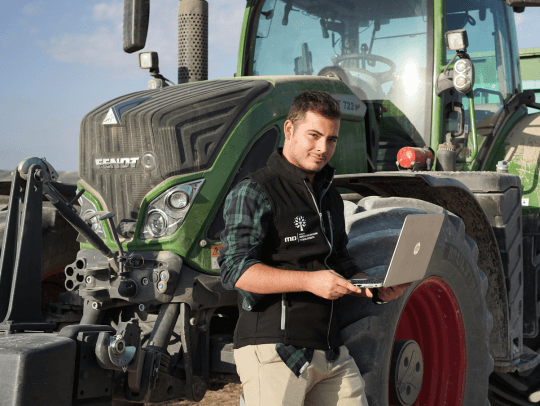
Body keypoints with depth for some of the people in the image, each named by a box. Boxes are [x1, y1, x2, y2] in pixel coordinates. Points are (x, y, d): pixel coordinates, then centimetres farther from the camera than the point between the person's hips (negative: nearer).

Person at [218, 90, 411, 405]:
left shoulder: (329, 195, 18)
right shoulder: (254, 193, -8)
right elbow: (236, 270, -18)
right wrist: (310, 281, -26)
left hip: (331, 352, 7)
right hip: (274, 352, -7)